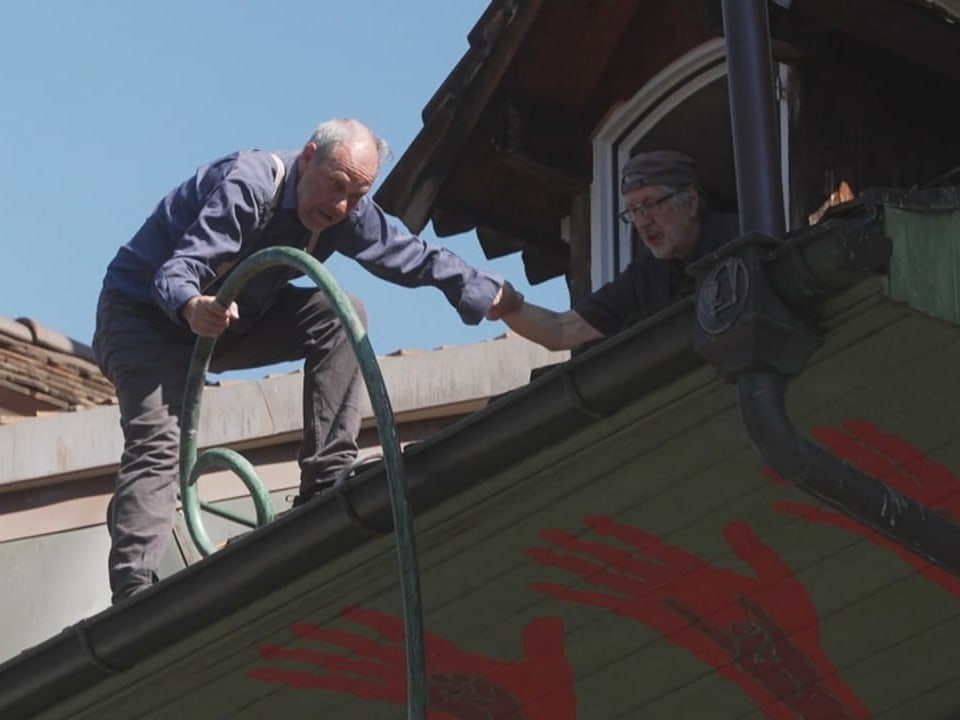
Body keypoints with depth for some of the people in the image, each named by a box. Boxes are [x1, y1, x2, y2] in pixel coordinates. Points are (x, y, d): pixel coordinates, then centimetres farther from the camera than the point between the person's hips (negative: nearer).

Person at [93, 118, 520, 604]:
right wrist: (193, 307, -58)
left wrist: (491, 294, 3)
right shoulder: (246, 185, -30)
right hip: (145, 313, -7)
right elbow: (174, 273, -38)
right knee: (158, 443, -27)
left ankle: (325, 488, -15)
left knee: (340, 317, -12)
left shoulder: (347, 214, -7)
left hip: (229, 316, 7)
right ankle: (133, 591, -36)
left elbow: (414, 257, 4)